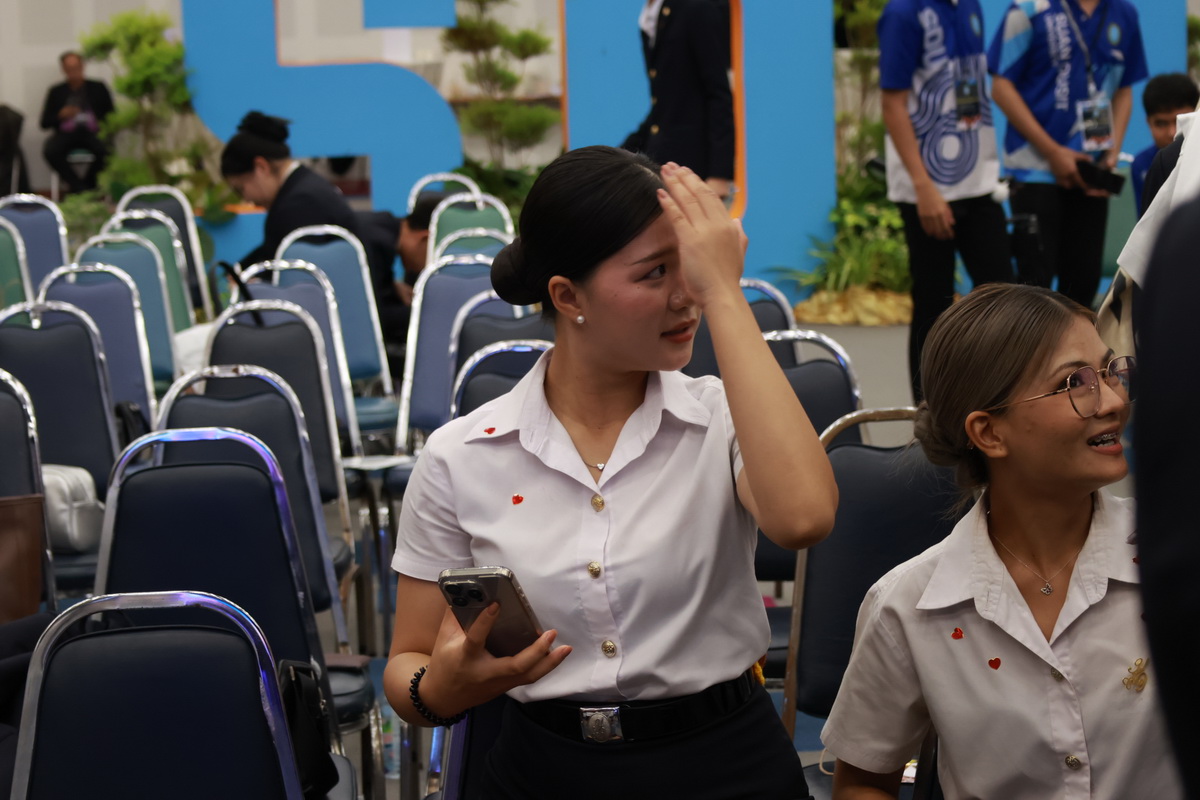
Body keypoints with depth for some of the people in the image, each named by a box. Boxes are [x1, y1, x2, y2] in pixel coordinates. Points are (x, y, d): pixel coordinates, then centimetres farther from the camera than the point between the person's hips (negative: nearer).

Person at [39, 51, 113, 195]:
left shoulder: (98, 88, 13)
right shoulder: (56, 91, 13)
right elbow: (44, 123, 9)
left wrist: (103, 124, -12)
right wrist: (61, 116, -11)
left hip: (93, 133, -1)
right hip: (66, 134, 1)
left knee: (106, 150, -35)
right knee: (50, 150, -33)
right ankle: (79, 188, -22)